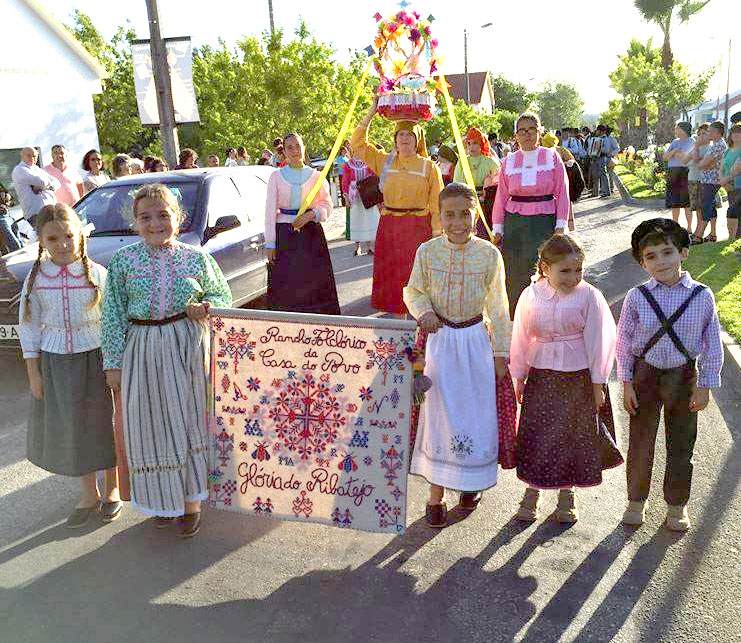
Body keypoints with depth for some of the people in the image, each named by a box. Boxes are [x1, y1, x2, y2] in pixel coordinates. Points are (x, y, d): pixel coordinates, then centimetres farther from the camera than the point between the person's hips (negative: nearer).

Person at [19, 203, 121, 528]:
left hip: (95, 357, -2)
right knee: (68, 428, 12)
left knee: (104, 422, 11)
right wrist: (33, 370, -1)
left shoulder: (97, 274, -9)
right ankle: (89, 494, 33)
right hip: (55, 361, 2)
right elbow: (29, 325, 1)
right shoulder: (36, 278, -4)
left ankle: (112, 489, 34)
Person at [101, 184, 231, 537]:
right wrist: (114, 362, -2)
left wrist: (205, 307, -11)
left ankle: (192, 501, 23)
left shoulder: (197, 258, -1)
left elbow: (222, 294, 11)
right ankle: (162, 499, 30)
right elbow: (113, 315, 1)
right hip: (143, 349, 1)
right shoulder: (123, 260, -1)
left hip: (188, 348, 0)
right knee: (151, 425, 8)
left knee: (190, 419, 6)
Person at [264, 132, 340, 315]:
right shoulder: (276, 176, 5)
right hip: (284, 235, 0)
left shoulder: (316, 175, 7)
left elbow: (327, 205, 7)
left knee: (316, 282, -1)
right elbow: (270, 211, 2)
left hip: (311, 233, 1)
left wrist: (311, 215, -13)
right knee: (286, 285, -1)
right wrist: (270, 244, -4)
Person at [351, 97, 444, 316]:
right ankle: (398, 315, 16)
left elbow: (436, 204, 0)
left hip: (418, 227, -3)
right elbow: (357, 143, 5)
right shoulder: (384, 161, 9)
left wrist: (437, 234, -7)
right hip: (389, 225, 3)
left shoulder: (429, 167, 2)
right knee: (392, 275, 5)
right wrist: (371, 112, 1)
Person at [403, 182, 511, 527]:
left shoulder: (489, 254, -7)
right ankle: (436, 495, 16)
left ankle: (472, 483, 33)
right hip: (439, 340, 0)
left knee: (476, 413, 8)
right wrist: (423, 311, -16)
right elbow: (413, 291, 6)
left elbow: (497, 305, 0)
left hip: (476, 341, 0)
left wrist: (500, 351, 1)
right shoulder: (427, 251, -6)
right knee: (438, 414, 3)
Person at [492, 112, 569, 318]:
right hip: (515, 223, 2)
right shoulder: (509, 162, 9)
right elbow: (501, 196, 10)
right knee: (514, 274, 0)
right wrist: (498, 229, 6)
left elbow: (562, 192, 2)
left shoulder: (552, 157, 4)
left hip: (544, 223, -2)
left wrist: (560, 225, -5)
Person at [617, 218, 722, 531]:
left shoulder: (702, 296, -10)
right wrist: (627, 384, -3)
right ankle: (636, 499, 33)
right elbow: (624, 342, -3)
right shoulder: (637, 297, -10)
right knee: (640, 442, 12)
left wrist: (705, 386, -2)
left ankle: (677, 504, 35)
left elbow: (712, 345, -2)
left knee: (681, 444, 14)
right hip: (645, 375, 0)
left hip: (683, 377, 0)